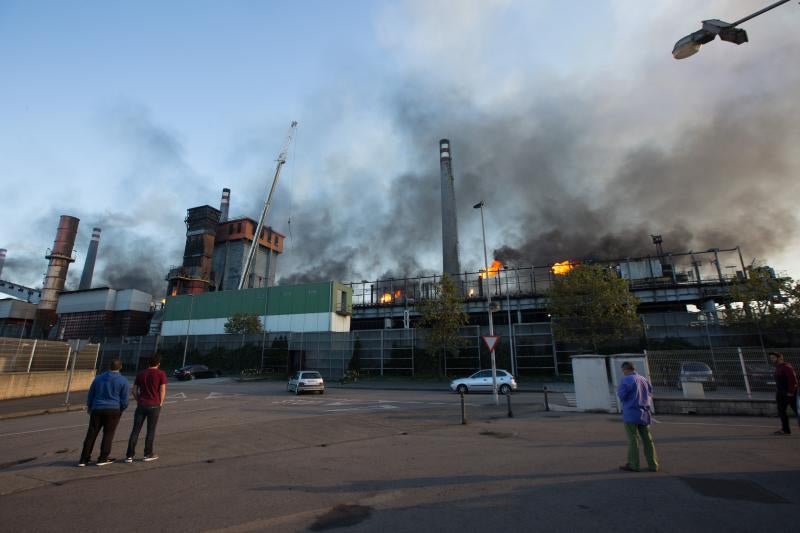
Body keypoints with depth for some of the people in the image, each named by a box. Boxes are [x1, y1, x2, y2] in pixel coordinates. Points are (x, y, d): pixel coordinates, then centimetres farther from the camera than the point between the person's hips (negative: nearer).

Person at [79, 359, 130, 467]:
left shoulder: (98, 378, 6)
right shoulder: (123, 381, -5)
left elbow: (90, 395, 15)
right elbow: (124, 401, -4)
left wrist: (90, 407, 32)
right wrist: (121, 409, 15)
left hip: (97, 409, 4)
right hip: (113, 410, -3)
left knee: (91, 434, 10)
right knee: (108, 434, 5)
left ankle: (84, 459, 13)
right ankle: (103, 458, 7)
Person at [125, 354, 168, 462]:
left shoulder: (140, 374, 8)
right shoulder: (161, 374, -5)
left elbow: (134, 391, 8)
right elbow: (162, 390, -9)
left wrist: (139, 401, 16)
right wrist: (160, 404, 4)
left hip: (141, 405, 3)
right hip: (154, 405, -3)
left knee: (135, 430, 8)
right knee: (151, 430, 7)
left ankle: (129, 455, 8)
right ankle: (148, 454, 15)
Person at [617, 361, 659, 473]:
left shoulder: (626, 380, -11)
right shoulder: (644, 379, 10)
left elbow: (621, 395, -14)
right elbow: (650, 393, 17)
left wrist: (618, 391, 6)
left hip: (631, 413, -6)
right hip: (644, 414, 6)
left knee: (633, 439, -1)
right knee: (647, 439, 11)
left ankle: (633, 465, 3)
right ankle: (653, 465, 14)